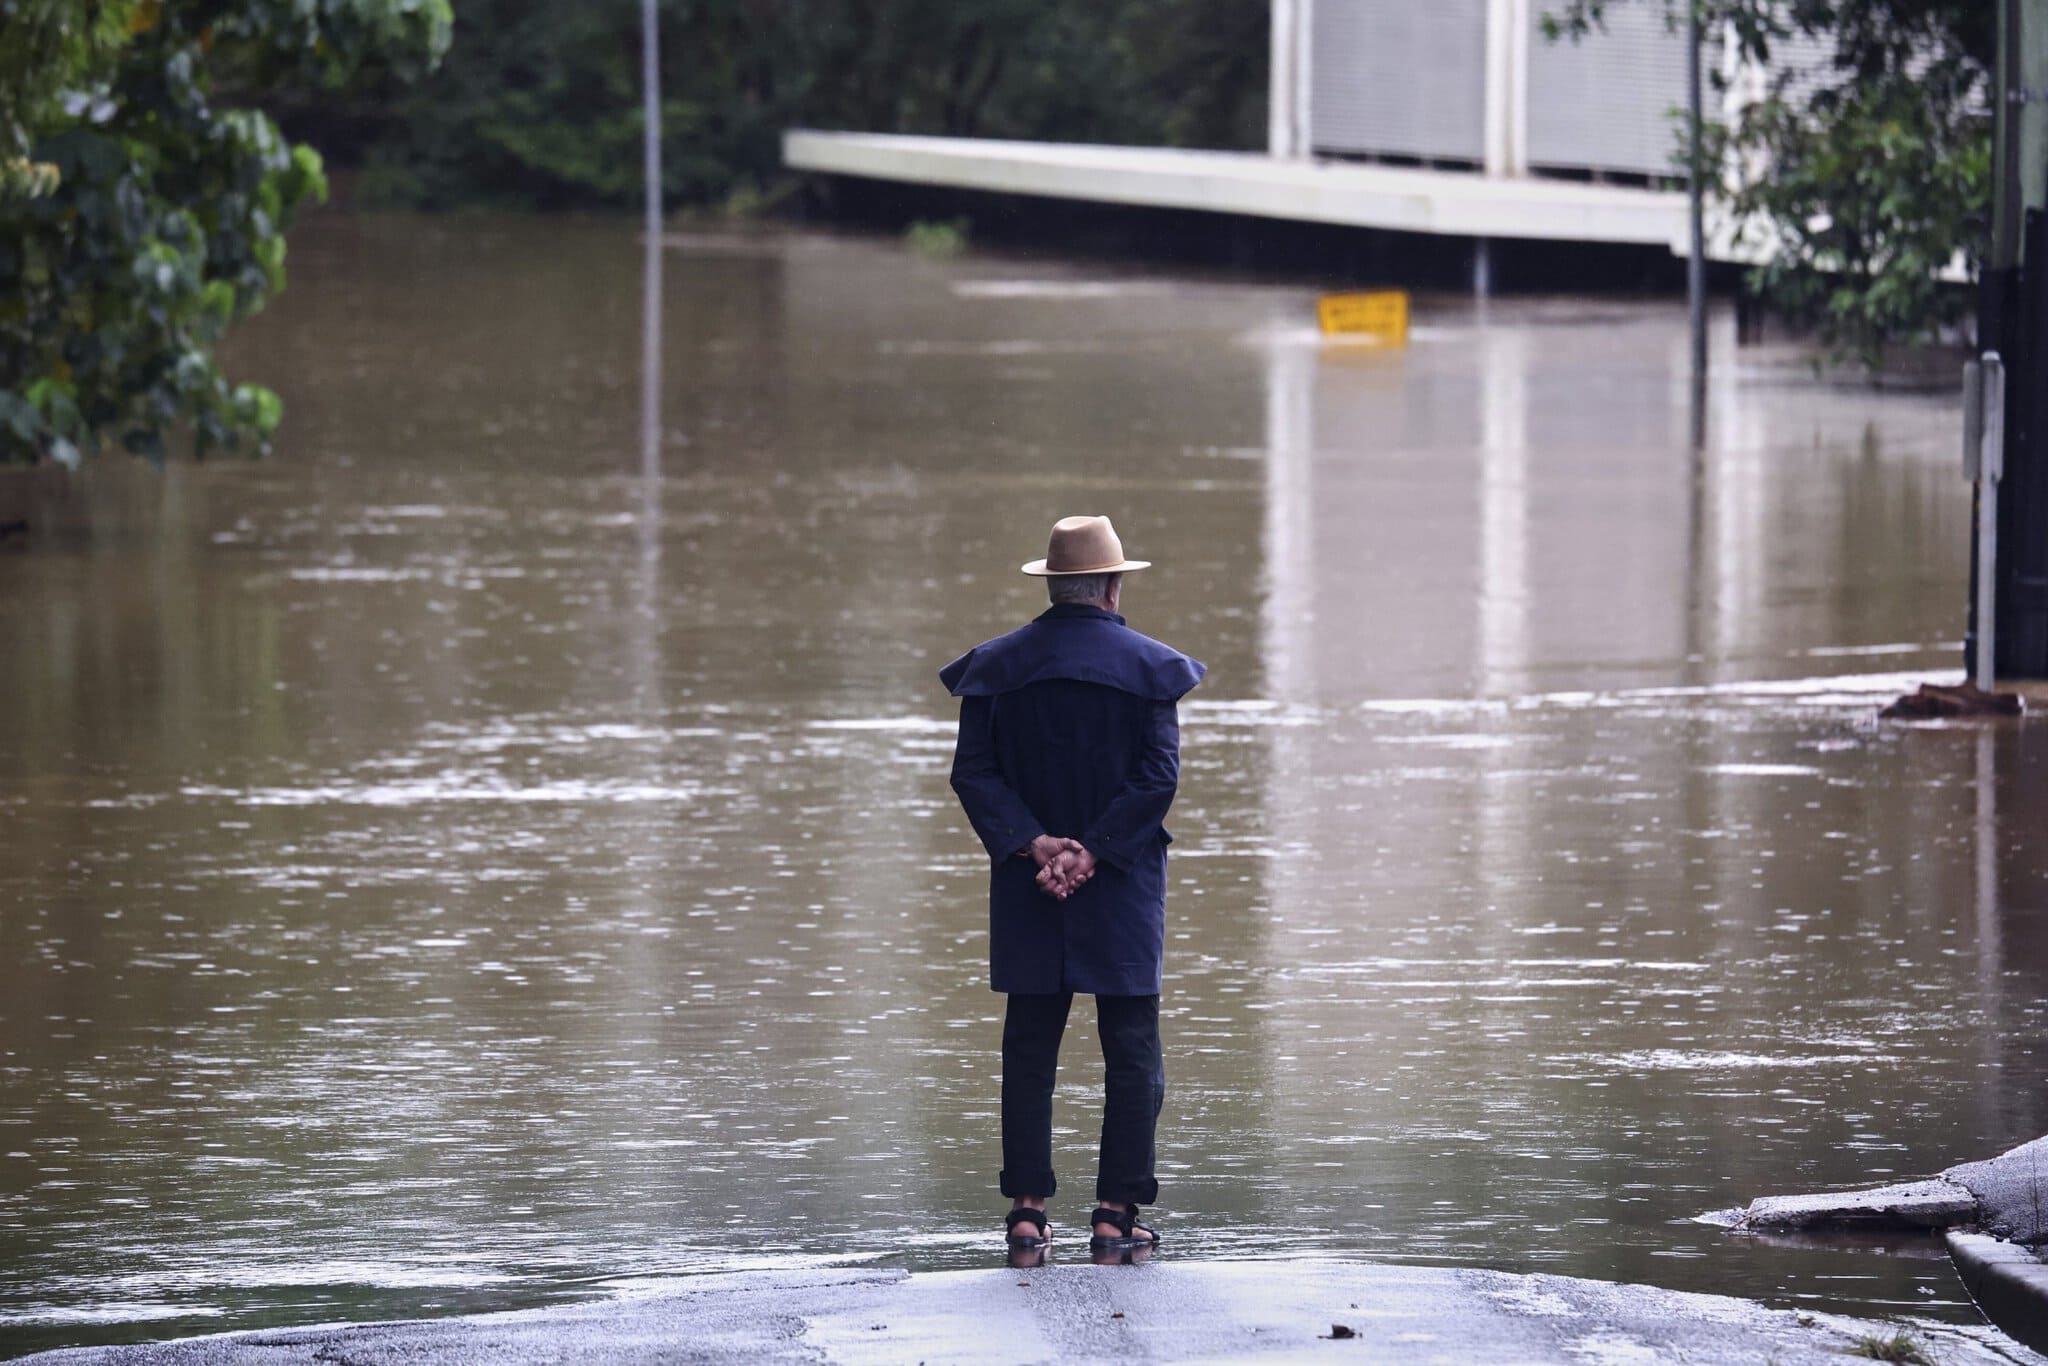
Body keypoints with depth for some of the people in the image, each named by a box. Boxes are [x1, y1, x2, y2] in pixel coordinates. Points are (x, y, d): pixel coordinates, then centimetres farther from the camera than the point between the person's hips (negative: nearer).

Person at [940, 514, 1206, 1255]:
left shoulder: (996, 666, 3)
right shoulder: (1147, 667, -4)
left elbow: (973, 771, -3)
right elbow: (1159, 776, -12)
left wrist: (1033, 845, -10)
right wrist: (1092, 854, -13)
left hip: (1026, 888, 2)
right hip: (1123, 888, -2)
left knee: (1029, 1046, 7)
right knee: (1132, 1047, 4)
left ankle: (1027, 1207, 4)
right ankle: (1116, 1210, 0)